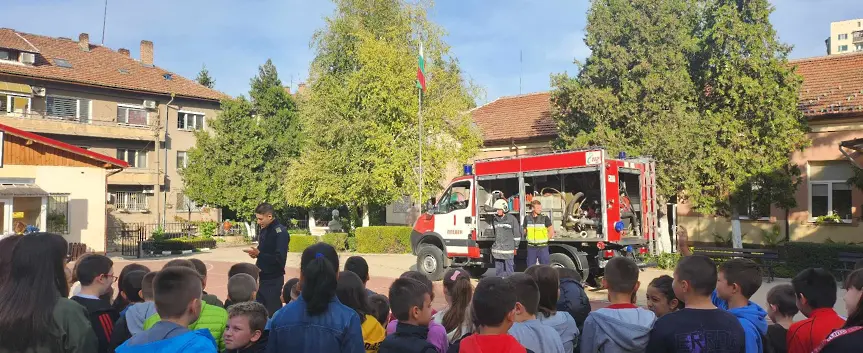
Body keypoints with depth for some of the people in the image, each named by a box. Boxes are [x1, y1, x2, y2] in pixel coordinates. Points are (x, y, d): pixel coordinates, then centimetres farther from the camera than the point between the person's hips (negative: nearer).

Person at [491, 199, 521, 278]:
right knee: (498, 269, 9)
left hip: (508, 248, -5)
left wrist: (515, 247, -2)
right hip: (497, 250, 5)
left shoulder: (512, 219, -4)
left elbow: (517, 233, -1)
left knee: (508, 269, -2)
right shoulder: (494, 220, 12)